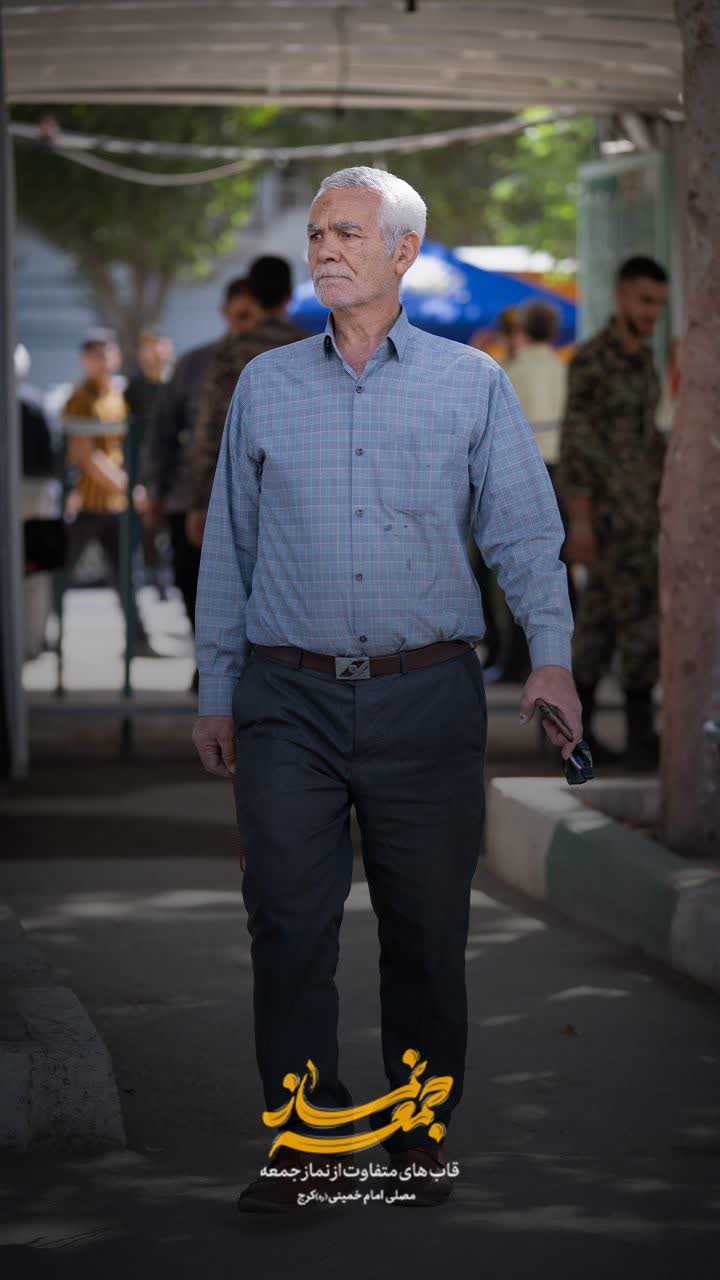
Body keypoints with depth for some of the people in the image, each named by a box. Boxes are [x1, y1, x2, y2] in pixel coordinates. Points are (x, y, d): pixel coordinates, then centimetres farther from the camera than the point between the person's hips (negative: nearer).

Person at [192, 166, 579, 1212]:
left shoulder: (472, 384, 6)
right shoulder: (264, 387, 11)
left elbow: (525, 533, 2)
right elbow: (229, 548, 14)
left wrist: (551, 653, -13)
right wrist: (216, 693, 11)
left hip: (428, 695, -1)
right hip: (290, 699, 1)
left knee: (428, 931, 4)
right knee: (289, 924, -6)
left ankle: (420, 1137, 17)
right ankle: (305, 1142, 0)